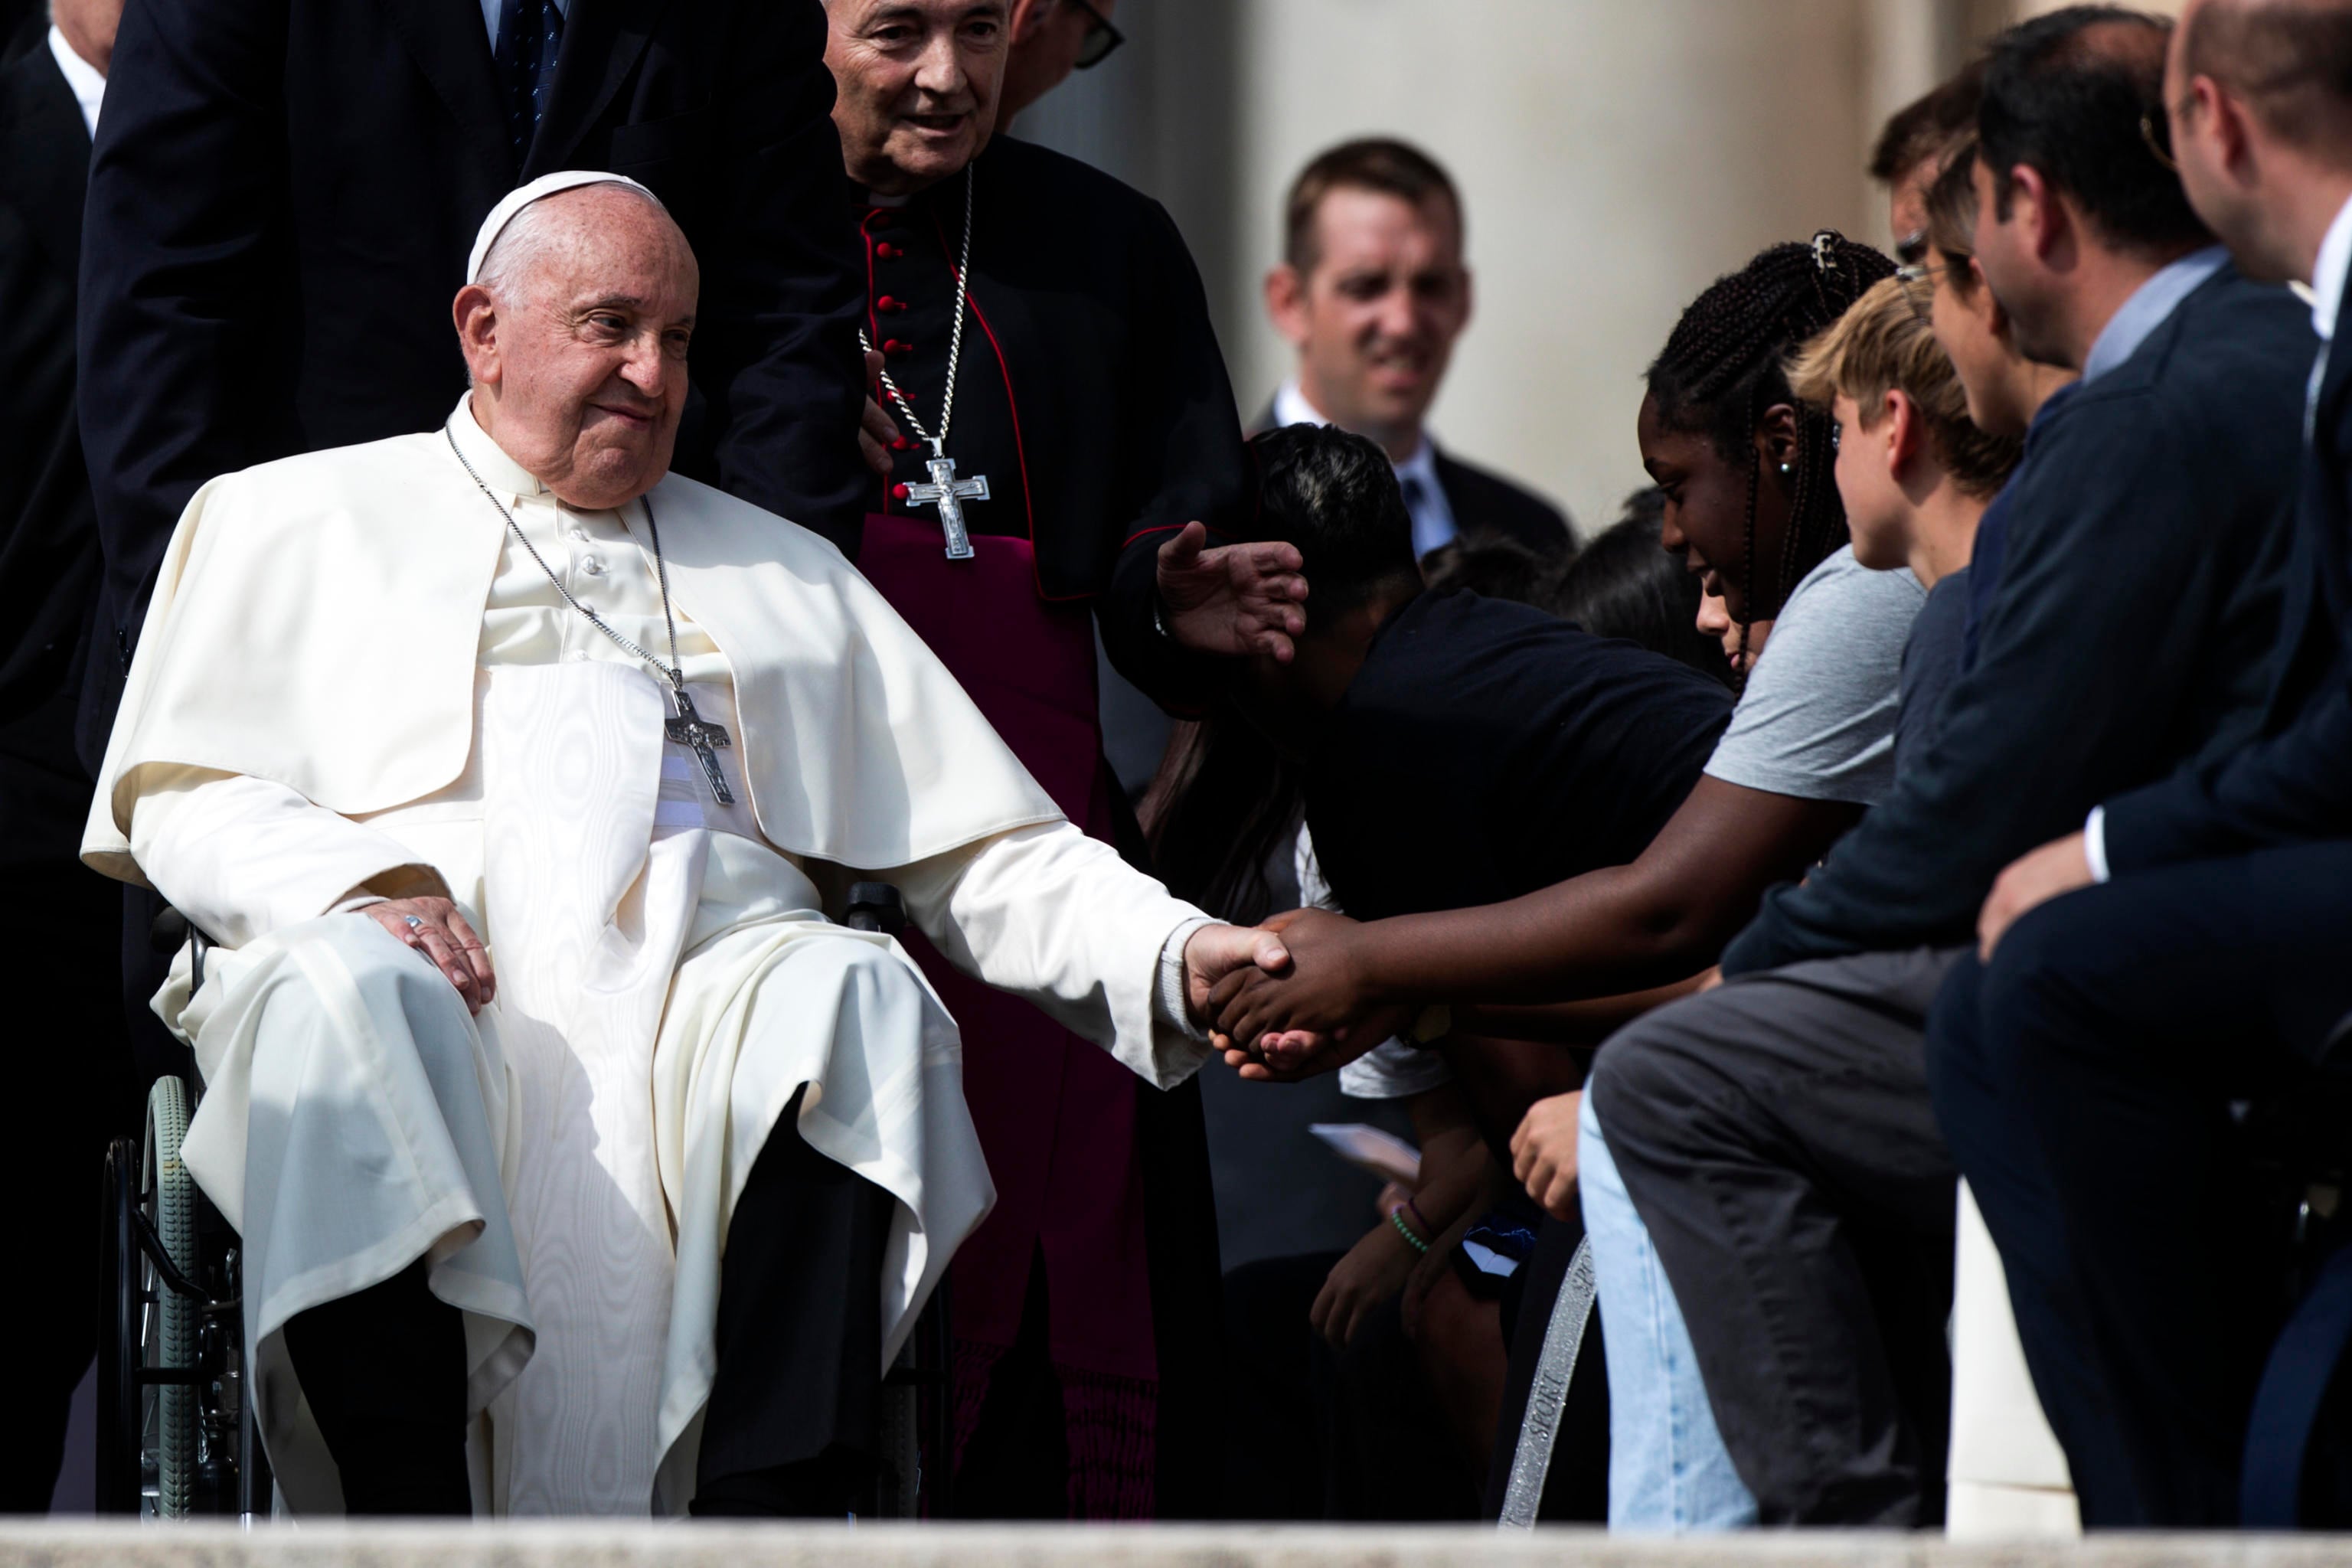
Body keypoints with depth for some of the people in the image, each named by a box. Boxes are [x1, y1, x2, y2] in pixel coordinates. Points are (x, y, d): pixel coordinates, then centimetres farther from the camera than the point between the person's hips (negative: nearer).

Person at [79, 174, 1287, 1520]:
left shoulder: (782, 576, 32)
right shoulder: (300, 524, 25)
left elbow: (991, 853, 24)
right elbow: (181, 795, 14)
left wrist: (1177, 955, 5)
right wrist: (353, 889, -8)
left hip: (715, 968, 2)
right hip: (432, 964, -2)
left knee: (854, 993, -34)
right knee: (344, 998, -39)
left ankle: (776, 1527, -44)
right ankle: (399, 1527, -43)